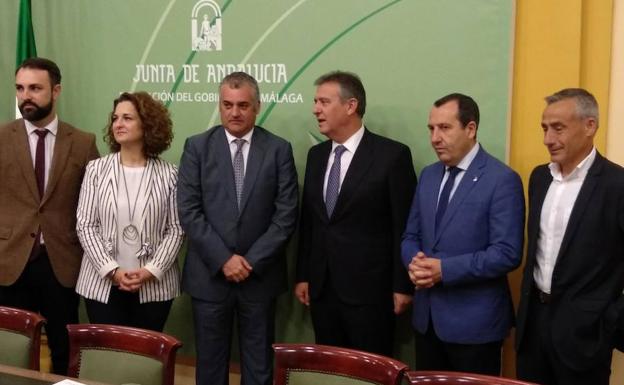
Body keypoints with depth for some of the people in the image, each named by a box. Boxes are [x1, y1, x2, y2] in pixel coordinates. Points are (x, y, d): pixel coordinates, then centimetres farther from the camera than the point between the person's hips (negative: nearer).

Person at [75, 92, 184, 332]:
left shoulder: (168, 174, 0)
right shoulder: (96, 169, 2)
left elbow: (176, 230, -1)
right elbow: (85, 226, -1)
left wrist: (151, 271, -13)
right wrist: (112, 270, -11)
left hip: (154, 286, 0)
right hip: (103, 284, 1)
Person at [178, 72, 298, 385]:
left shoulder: (279, 149, 1)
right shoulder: (197, 147, 0)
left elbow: (286, 214, -4)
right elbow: (188, 211, -5)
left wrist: (252, 261, -11)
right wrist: (223, 259, -12)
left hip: (260, 274, 0)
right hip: (209, 274, 0)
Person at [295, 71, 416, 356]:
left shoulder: (392, 154, -9)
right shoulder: (316, 155, 10)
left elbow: (404, 226, -9)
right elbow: (308, 220, 13)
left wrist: (402, 286, -9)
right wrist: (303, 276, 11)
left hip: (369, 289, -5)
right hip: (321, 288, 6)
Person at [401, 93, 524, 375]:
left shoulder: (502, 180, -12)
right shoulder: (428, 175, 10)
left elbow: (507, 253, -18)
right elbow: (411, 235, 14)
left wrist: (445, 269, -22)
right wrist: (414, 262, -9)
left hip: (474, 321, -6)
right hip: (426, 315, 6)